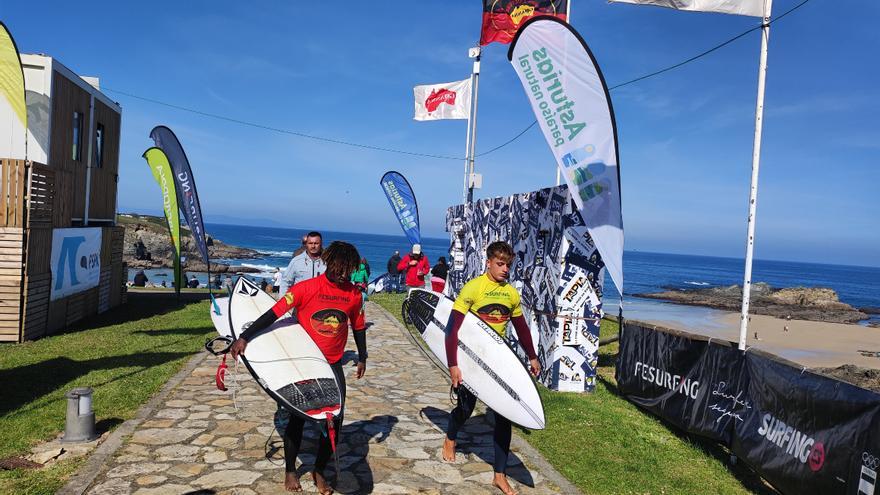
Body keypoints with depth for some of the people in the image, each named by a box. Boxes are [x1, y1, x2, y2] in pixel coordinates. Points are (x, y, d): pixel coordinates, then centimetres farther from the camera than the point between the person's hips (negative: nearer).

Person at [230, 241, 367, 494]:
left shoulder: (354, 294, -4)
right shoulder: (307, 288, -16)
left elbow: (358, 326, 10)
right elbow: (274, 313, -19)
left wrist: (362, 358, 19)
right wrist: (244, 337, -25)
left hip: (333, 365, 3)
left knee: (335, 418, 2)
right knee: (298, 416, 4)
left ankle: (319, 471, 22)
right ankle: (290, 470, 25)